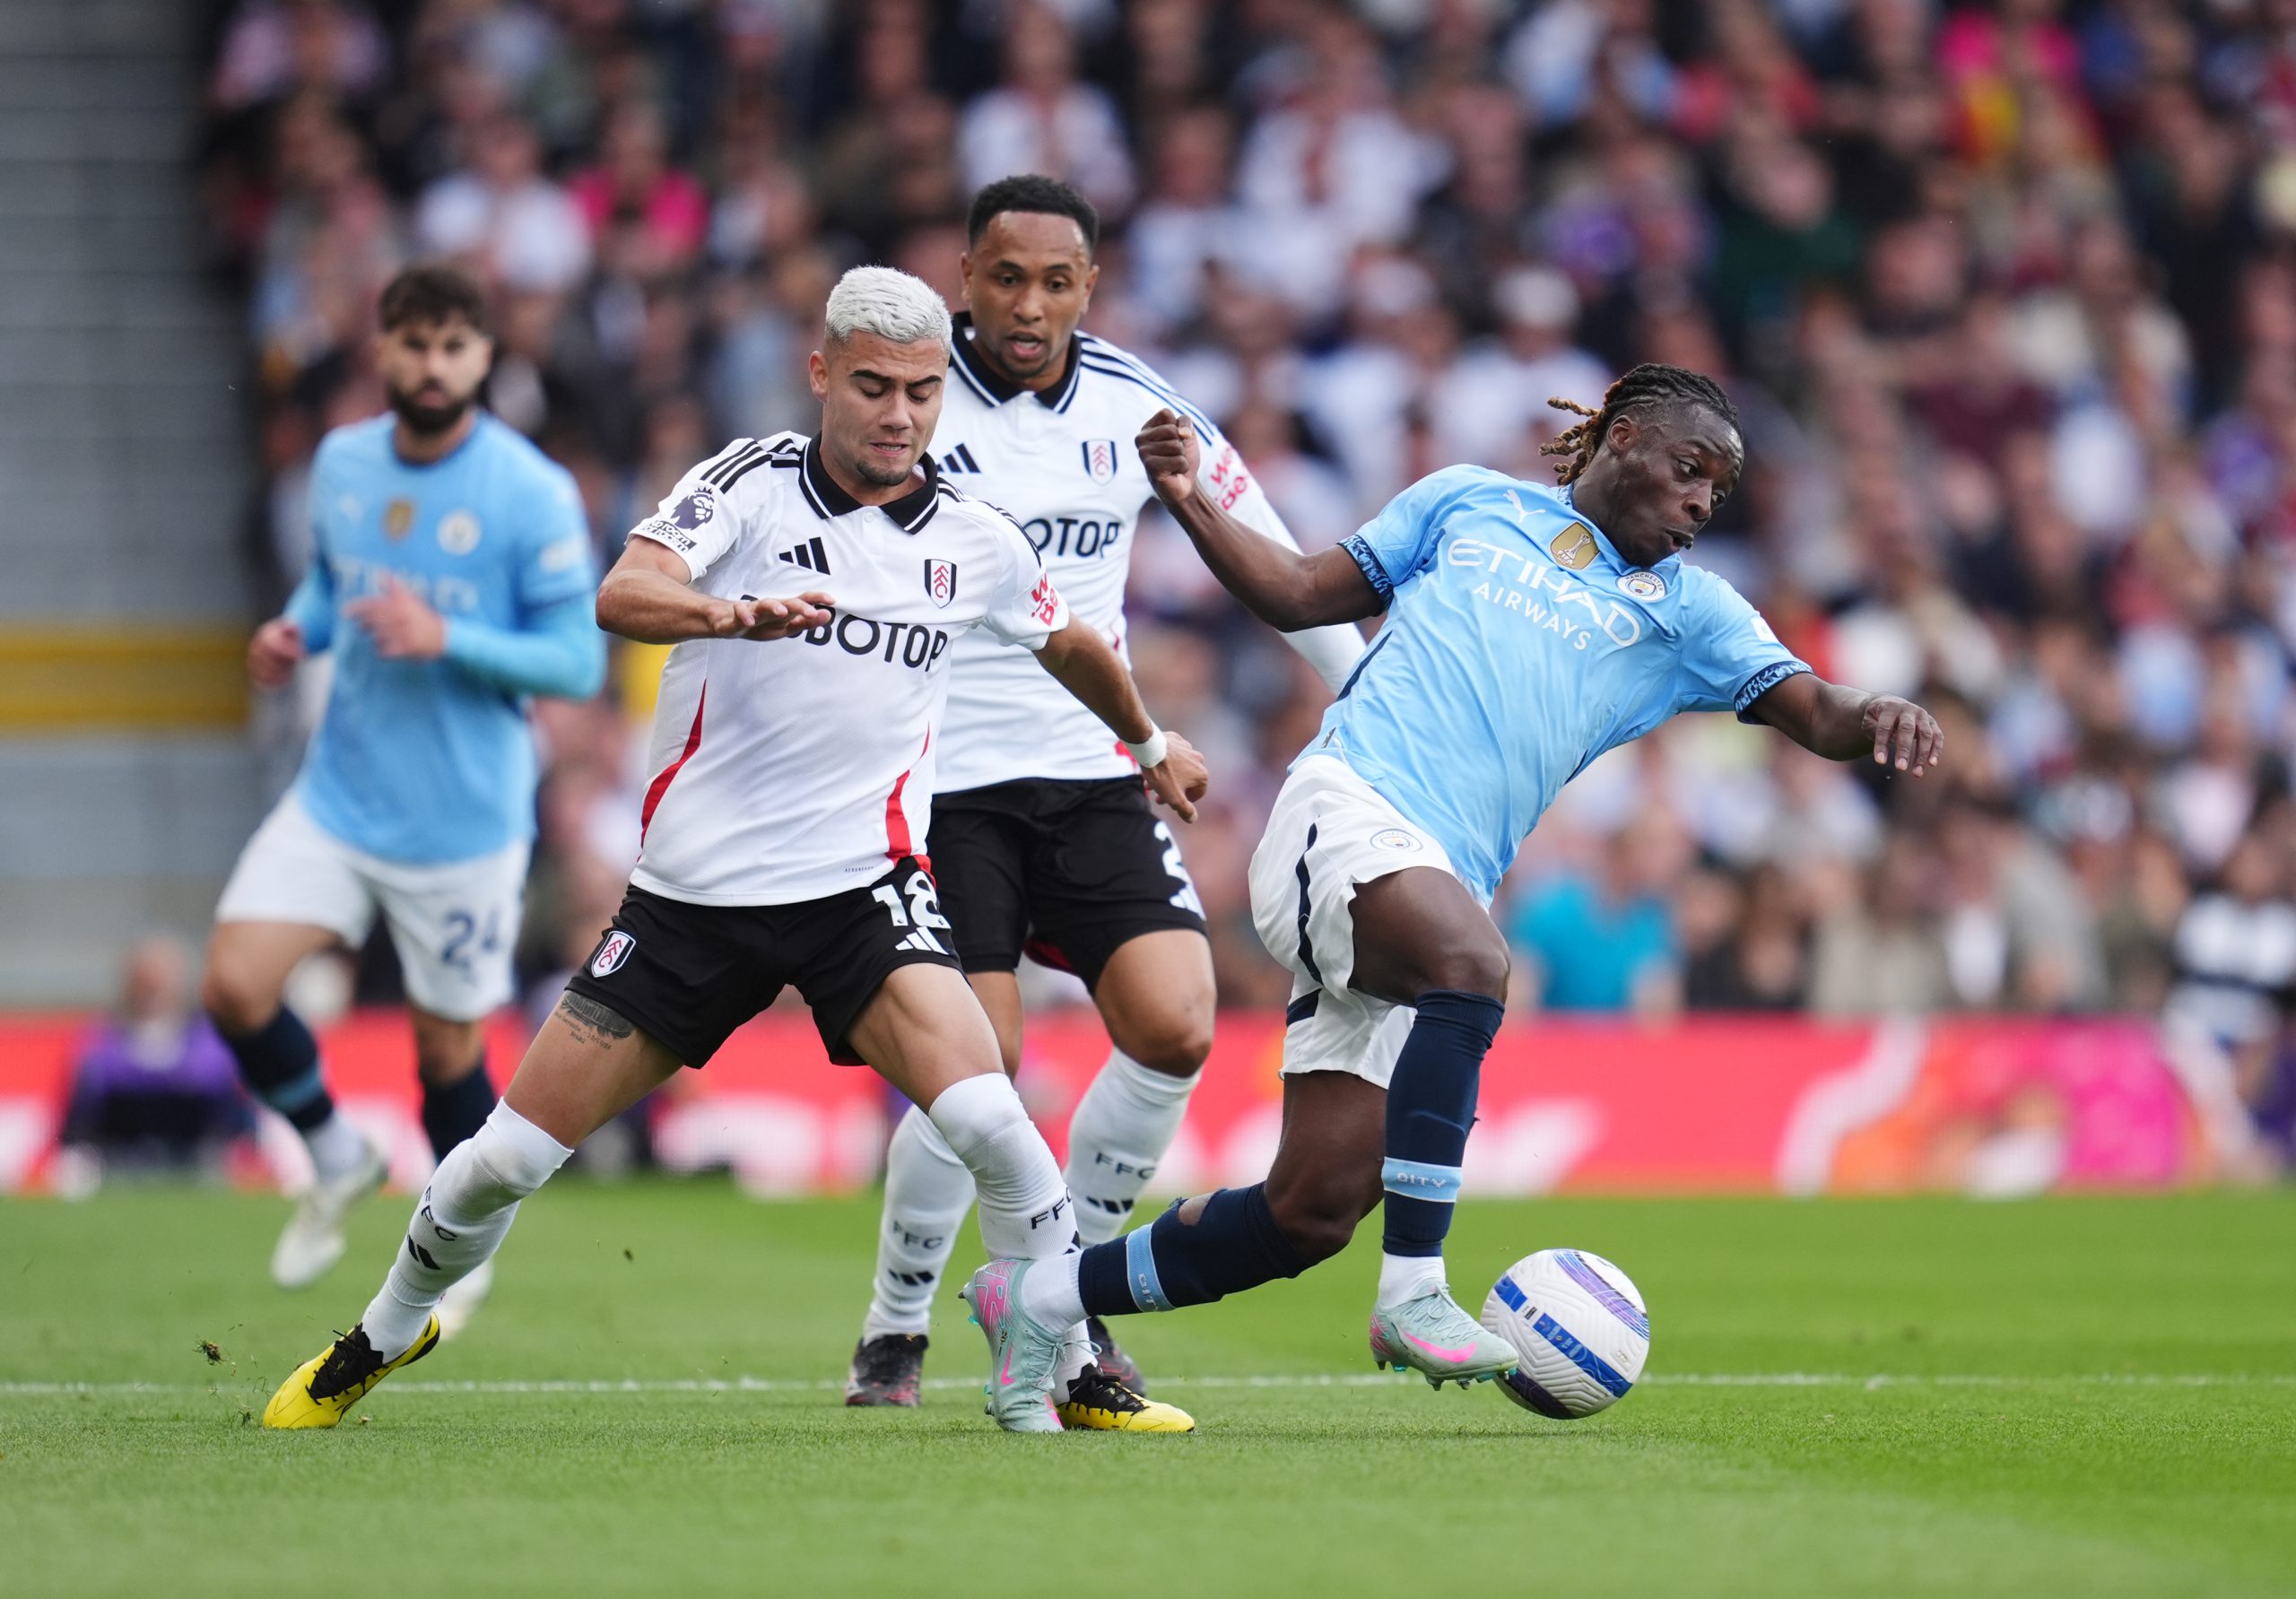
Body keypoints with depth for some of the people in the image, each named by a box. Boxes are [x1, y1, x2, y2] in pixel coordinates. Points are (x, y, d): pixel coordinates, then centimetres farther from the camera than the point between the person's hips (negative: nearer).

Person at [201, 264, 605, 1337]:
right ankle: (337, 1161, 17)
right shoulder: (341, 463, 3)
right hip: (337, 795, 4)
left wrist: (447, 640, -26)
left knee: (446, 1044, 6)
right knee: (235, 985, -11)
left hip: (466, 819, -4)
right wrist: (296, 629, -2)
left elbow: (578, 662, -12)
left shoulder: (533, 494, -13)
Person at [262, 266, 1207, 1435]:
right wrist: (736, 612, -42)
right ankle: (386, 1334, 28)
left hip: (864, 888, 1)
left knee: (989, 1123, -24)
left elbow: (1072, 645, 27)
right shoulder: (752, 483, -5)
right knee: (508, 1155, 1)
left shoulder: (976, 542, 5)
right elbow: (622, 595, -23)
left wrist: (1150, 742, 41)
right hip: (695, 887, -1)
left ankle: (1053, 1375, -4)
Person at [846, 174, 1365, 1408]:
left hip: (1095, 774, 4)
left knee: (1174, 1033, -12)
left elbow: (1269, 557, 14)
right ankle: (893, 1334, 8)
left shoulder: (1138, 410, 3)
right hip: (945, 783, -4)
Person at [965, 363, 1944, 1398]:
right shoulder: (1471, 504, 17)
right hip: (1346, 808, -4)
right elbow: (1300, 593, 21)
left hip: (1447, 879, 4)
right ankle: (1413, 1294, -34)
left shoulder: (1683, 609, 20)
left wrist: (1874, 719, -15)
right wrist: (1189, 503, 7)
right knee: (1470, 960, -37)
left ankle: (1041, 1296, 17)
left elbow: (1812, 713, 8)